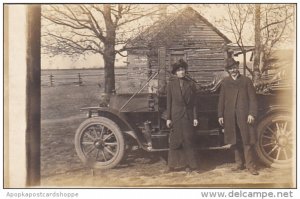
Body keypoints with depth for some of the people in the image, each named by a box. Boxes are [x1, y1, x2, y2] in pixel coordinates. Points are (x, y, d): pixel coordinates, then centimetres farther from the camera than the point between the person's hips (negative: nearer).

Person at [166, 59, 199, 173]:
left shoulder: (190, 85, 6)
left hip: (188, 116, 1)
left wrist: (195, 117, 1)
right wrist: (168, 118, -2)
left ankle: (189, 165, 11)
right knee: (175, 140, 2)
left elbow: (194, 102, 6)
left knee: (188, 140, 3)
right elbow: (169, 102, 2)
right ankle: (173, 164, 12)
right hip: (176, 116, -1)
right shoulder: (171, 84, 3)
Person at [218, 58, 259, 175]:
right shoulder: (225, 82, 11)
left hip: (244, 116, -3)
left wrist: (252, 114, -8)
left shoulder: (246, 81, 4)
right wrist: (220, 115, 6)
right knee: (235, 141, 9)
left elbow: (252, 99, 1)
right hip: (230, 117, 3)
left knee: (247, 141, -5)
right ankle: (239, 164, 19)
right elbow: (221, 99, 10)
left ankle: (250, 166, 1)